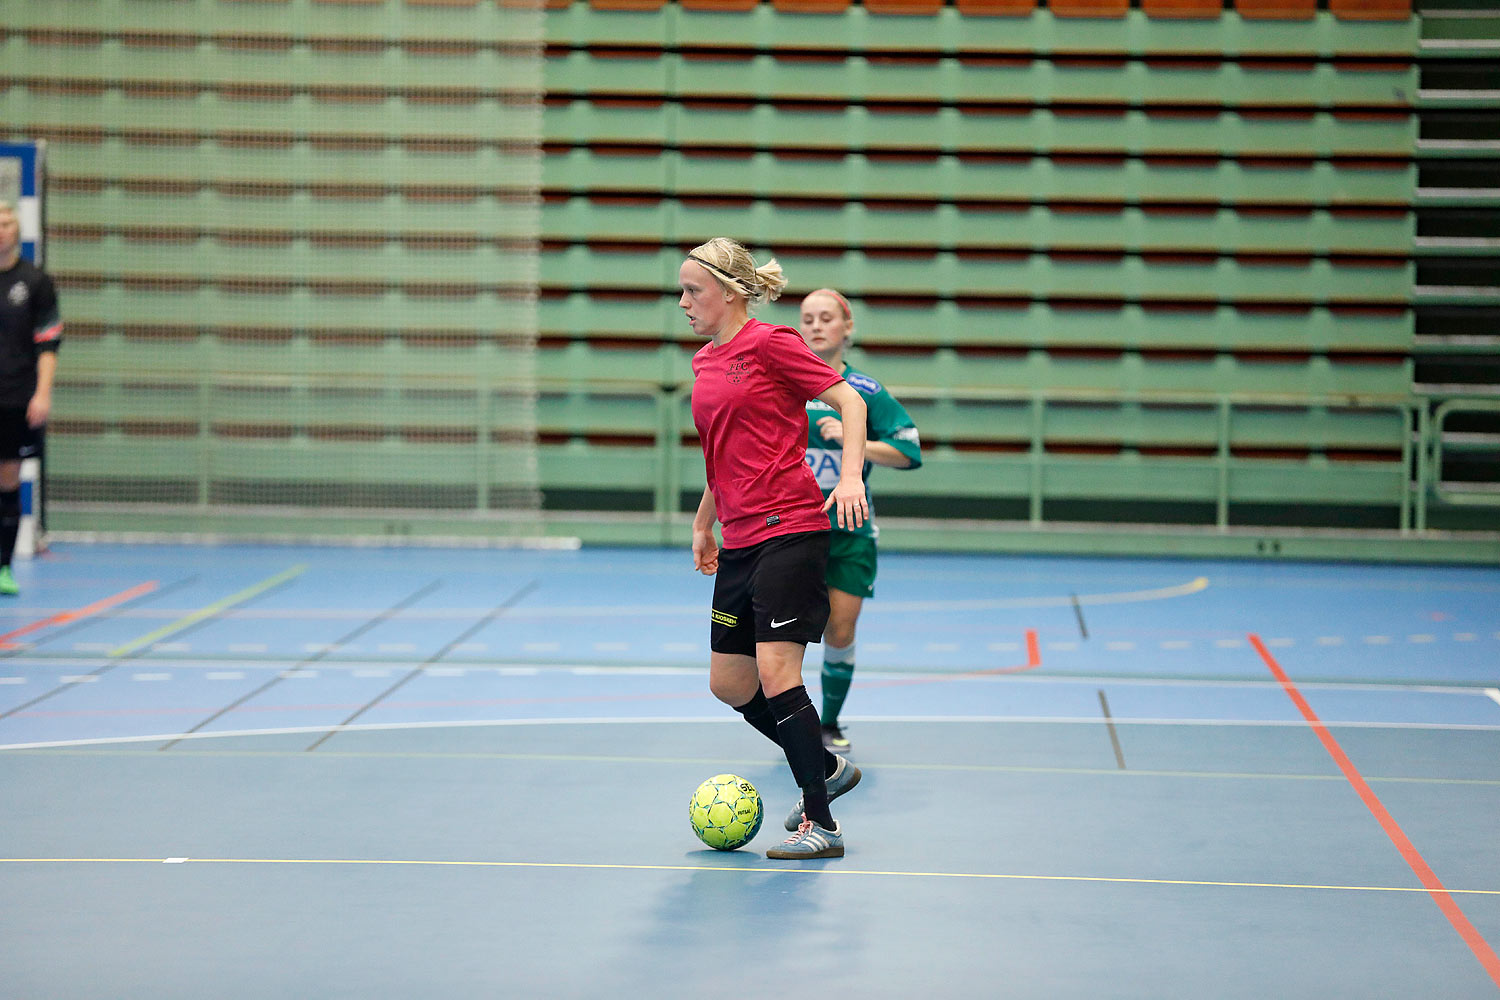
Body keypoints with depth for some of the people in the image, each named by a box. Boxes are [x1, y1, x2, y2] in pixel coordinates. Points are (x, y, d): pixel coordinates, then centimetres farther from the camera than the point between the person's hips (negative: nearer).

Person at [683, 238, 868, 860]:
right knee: (728, 684, 9)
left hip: (790, 531, -8)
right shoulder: (704, 363, 16)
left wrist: (850, 476, -21)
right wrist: (703, 522, 29)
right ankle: (825, 769, 29)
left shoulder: (770, 344, -7)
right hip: (740, 542, 8)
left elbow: (849, 400, -9)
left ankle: (820, 825, -8)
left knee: (775, 671, -14)